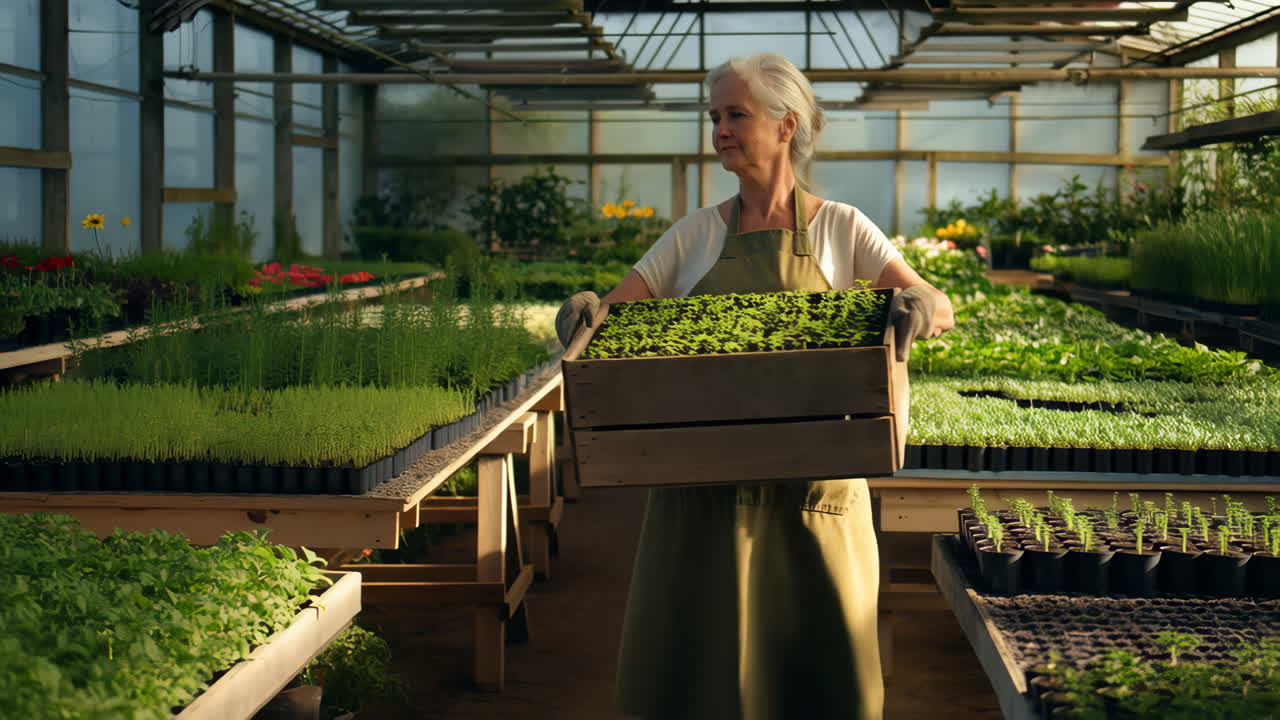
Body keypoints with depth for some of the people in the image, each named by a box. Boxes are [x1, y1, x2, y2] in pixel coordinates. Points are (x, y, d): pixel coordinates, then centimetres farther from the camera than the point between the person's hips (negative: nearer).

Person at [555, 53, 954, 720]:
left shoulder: (841, 228, 3)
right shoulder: (696, 233, 8)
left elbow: (938, 307, -7)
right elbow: (614, 312, 3)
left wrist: (921, 307, -31)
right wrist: (584, 309, -20)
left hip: (813, 488, -1)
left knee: (821, 662, 5)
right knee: (700, 658, 5)